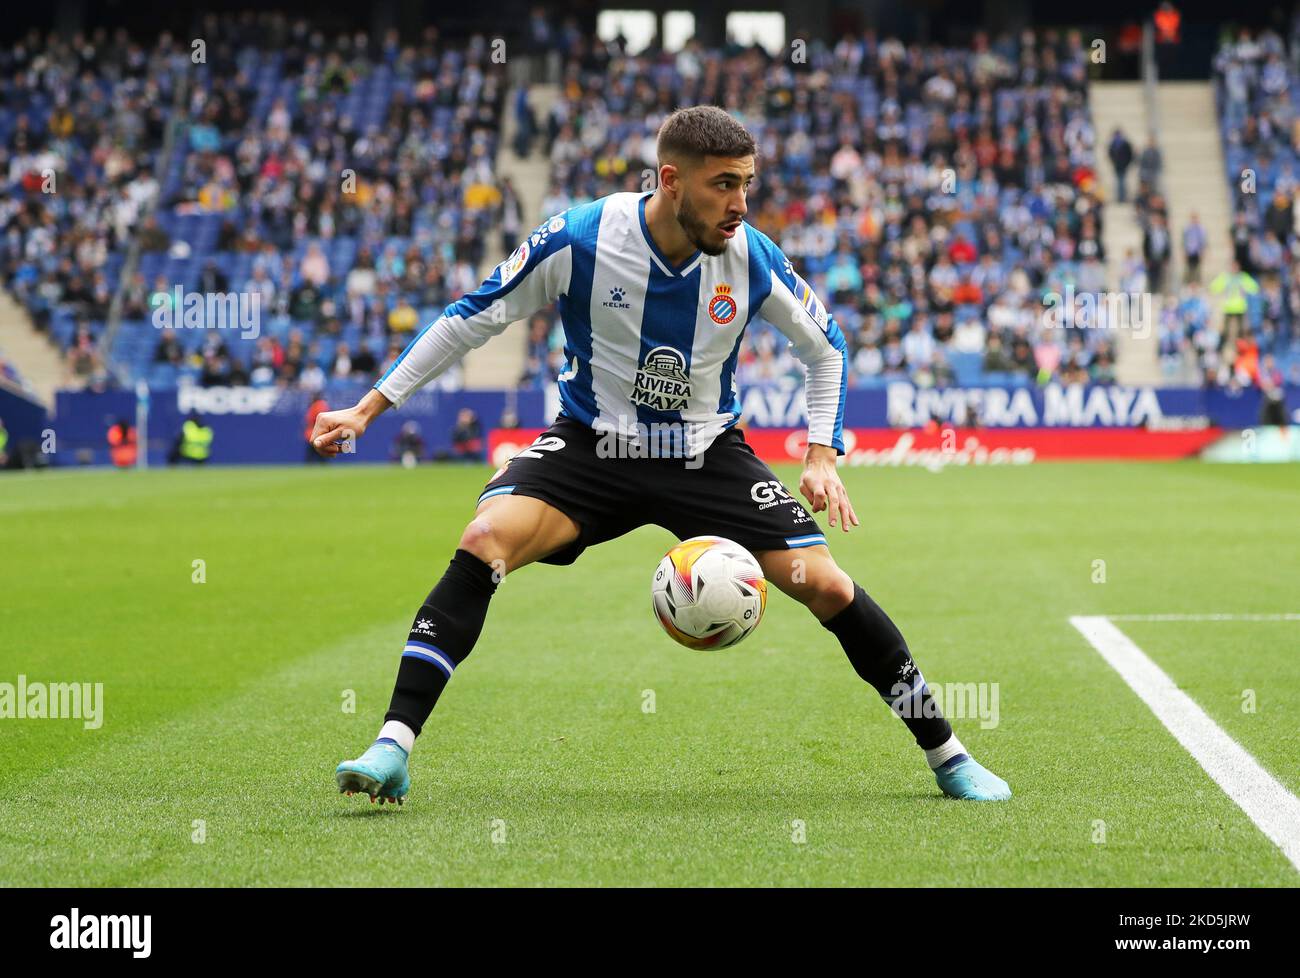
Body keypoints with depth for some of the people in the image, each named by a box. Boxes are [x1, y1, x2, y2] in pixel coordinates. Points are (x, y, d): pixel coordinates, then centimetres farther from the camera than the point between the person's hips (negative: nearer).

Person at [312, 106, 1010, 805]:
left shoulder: (752, 258, -13)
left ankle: (946, 755, 8)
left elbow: (825, 347, 7)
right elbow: (473, 317, -6)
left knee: (826, 586, -11)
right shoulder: (579, 239, -19)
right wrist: (369, 409, -7)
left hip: (709, 453, 1)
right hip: (590, 445, -1)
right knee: (485, 541, -28)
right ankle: (392, 750, -27)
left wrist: (822, 458, -4)